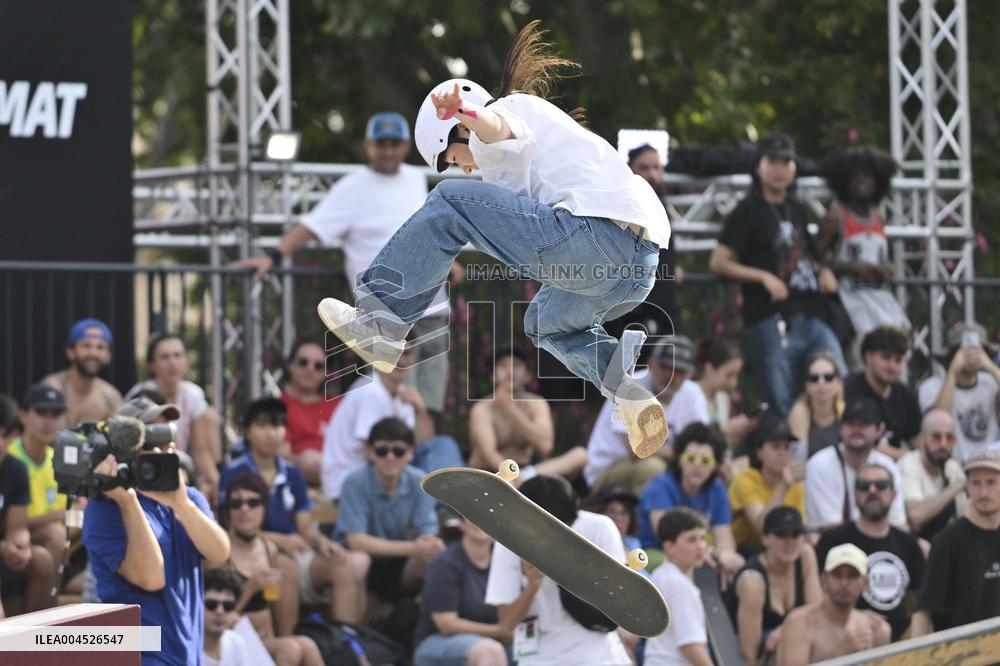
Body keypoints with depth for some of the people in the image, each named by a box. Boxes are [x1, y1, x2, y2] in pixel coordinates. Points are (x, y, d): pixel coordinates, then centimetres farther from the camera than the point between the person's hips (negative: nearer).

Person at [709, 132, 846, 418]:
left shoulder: (796, 210, 19)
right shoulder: (748, 211, 0)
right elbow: (718, 262, -5)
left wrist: (823, 271, 11)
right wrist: (764, 277, -14)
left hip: (811, 316, 6)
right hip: (771, 319, -6)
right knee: (780, 407, -8)